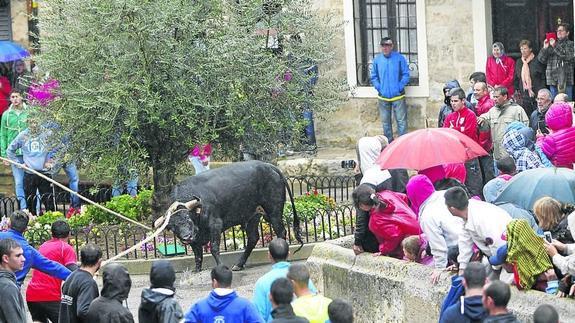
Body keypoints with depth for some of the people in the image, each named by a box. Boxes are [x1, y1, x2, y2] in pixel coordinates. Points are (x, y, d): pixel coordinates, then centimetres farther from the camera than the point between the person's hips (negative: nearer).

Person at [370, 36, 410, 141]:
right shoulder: (377, 60, 3)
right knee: (385, 122, 11)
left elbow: (406, 75, -3)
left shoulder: (399, 58, -5)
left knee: (401, 121, -4)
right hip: (383, 97, 3)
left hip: (398, 96, -3)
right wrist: (379, 88, -2)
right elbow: (374, 76, 11)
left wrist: (399, 87, -10)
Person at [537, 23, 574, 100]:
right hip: (553, 79, 3)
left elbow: (569, 57, -12)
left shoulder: (570, 44, 6)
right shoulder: (550, 45, 15)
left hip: (566, 80, -3)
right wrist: (545, 48, -6)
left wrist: (555, 47, -12)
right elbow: (541, 59, 10)